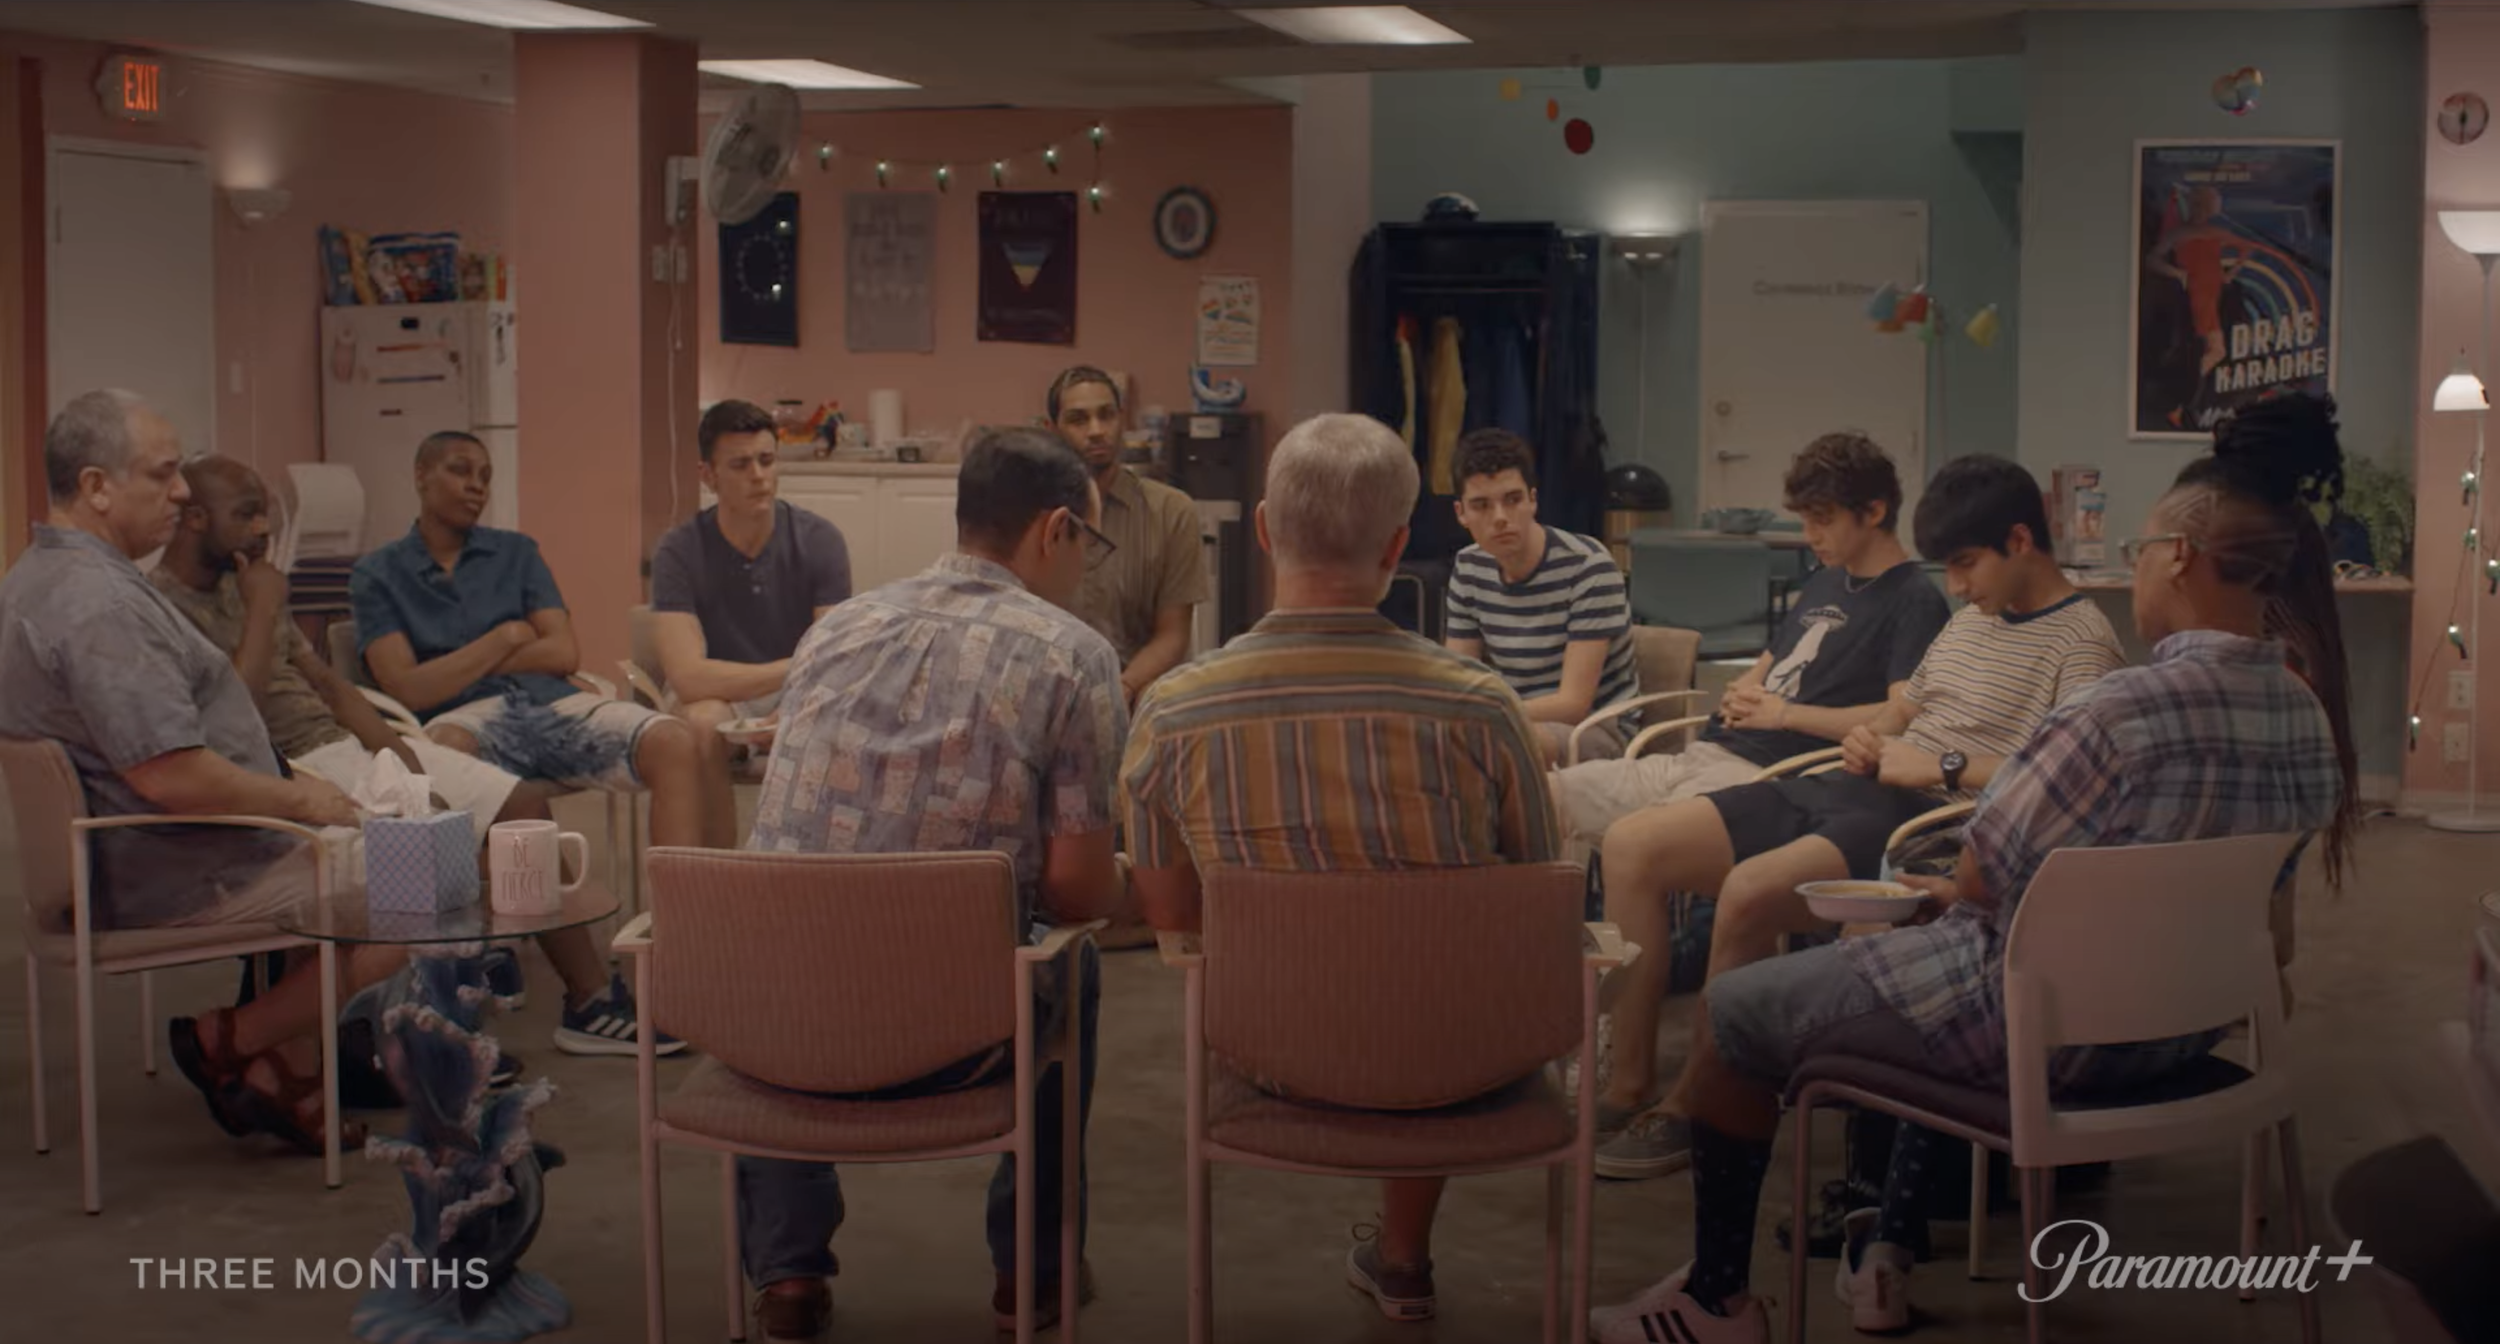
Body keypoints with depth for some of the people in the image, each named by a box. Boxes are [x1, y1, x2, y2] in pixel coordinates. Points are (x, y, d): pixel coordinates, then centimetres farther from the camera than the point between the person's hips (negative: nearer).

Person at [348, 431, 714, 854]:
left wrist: (462, 663, 2)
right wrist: (506, 639, 3)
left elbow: (565, 655, 9)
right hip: (466, 715, -3)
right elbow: (408, 688, -2)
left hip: (553, 703, 3)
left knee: (676, 743, -25)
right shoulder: (378, 575, 12)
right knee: (445, 747, -42)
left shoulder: (515, 552, 21)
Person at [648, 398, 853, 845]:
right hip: (717, 696, -1)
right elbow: (688, 676, -26)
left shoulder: (819, 540, -11)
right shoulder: (679, 552, -15)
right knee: (701, 723, -36)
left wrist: (789, 714, -35)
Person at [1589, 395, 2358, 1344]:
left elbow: (1981, 884, -18)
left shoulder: (2121, 712, -28)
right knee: (1931, 962, 37)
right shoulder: (2313, 720, -4)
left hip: (2044, 1027, -8)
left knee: (1735, 1010, 11)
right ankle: (1885, 1259, 37)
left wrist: (1954, 885, 6)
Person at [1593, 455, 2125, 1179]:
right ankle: (1629, 1082, -5)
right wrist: (1871, 737, 12)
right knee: (1631, 845, -4)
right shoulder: (1970, 620, 23)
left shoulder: (2082, 641, -4)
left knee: (1751, 890, -35)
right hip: (1846, 793, 9)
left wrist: (1941, 767, -16)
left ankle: (1692, 1105, -17)